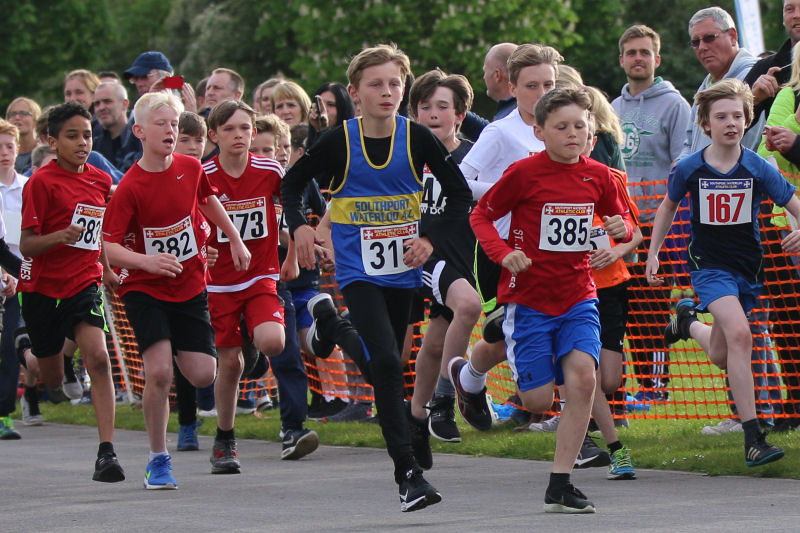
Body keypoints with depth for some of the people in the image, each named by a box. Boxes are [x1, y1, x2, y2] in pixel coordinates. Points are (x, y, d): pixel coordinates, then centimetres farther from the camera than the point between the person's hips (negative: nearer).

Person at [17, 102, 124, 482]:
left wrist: (106, 268, 18)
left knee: (98, 358, -21)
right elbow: (26, 245, -14)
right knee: (51, 379, 9)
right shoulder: (41, 182, -11)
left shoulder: (100, 180, 5)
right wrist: (60, 236, -30)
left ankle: (106, 452, -24)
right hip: (42, 287, -3)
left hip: (84, 284, 3)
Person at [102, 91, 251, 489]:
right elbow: (109, 245, -18)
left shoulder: (191, 169, -3)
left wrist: (235, 240, 26)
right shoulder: (130, 187, -17)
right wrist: (146, 261, -34)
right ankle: (158, 460, -4)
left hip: (190, 288, 4)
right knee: (159, 373, -19)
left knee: (203, 375, -4)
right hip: (145, 290, -4)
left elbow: (208, 201, 20)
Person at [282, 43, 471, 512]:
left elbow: (460, 193, 4)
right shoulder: (339, 142, -8)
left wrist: (431, 238, -8)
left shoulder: (418, 139, -6)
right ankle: (409, 473, -20)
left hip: (404, 270, 3)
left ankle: (330, 322, 44)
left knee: (387, 360, 14)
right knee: (385, 363, -18)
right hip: (359, 271, -3)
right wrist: (299, 227, -11)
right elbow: (292, 183, 7)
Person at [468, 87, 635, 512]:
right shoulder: (524, 174, -10)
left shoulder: (598, 176, 2)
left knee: (582, 376, -18)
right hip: (528, 297, -3)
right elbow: (481, 215, -1)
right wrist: (503, 253, -18)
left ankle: (560, 486, -9)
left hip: (578, 297, 3)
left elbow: (621, 218, 17)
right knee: (539, 400, -4)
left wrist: (621, 228, -7)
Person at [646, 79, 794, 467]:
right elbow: (668, 206, 11)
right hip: (708, 264, -3)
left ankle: (688, 321, 49)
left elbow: (794, 205, -3)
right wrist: (653, 252, 10)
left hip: (748, 267, 3)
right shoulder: (689, 169, -8)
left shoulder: (758, 169, -8)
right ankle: (753, 438, -26)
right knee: (739, 334, -26)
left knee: (721, 357, 12)